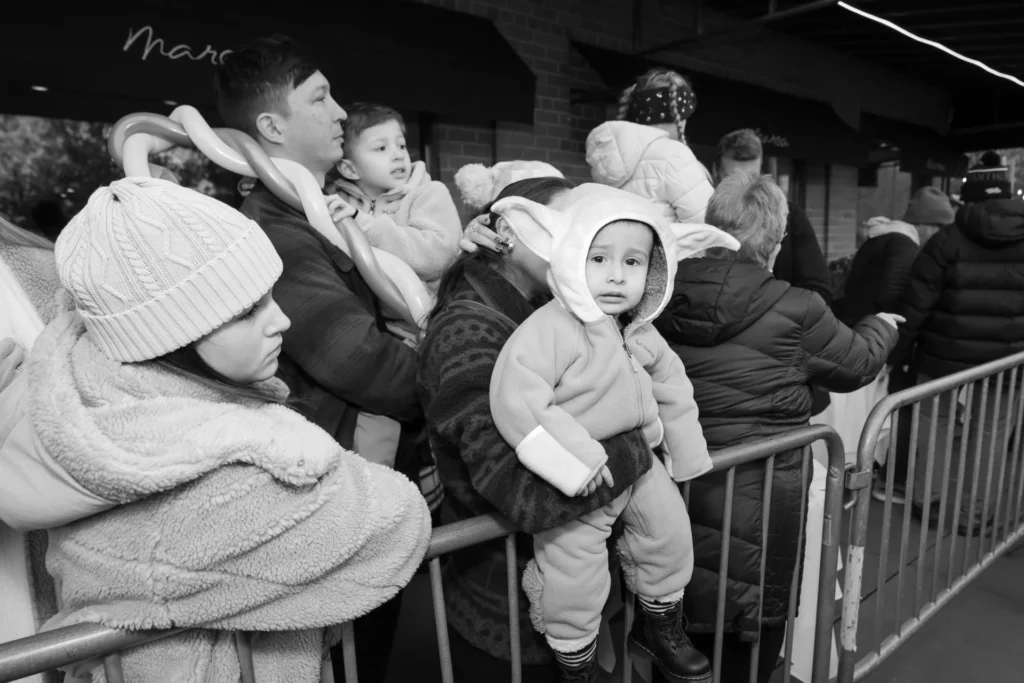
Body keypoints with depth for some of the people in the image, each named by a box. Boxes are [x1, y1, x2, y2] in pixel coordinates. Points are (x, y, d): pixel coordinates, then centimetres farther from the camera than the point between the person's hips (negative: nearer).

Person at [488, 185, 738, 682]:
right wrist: (577, 460, -33)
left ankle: (660, 627, 44)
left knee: (671, 532, 17)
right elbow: (514, 402, -34)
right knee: (575, 581, 1)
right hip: (572, 483, -7)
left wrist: (687, 456, 16)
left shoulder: (641, 333, 0)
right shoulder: (550, 328, -27)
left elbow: (672, 388, 14)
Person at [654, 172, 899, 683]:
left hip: (675, 481, 4)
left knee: (683, 627, 24)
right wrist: (882, 326, 24)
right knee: (748, 636, 20)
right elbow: (856, 364, 3)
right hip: (756, 488, -3)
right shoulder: (793, 308, -15)